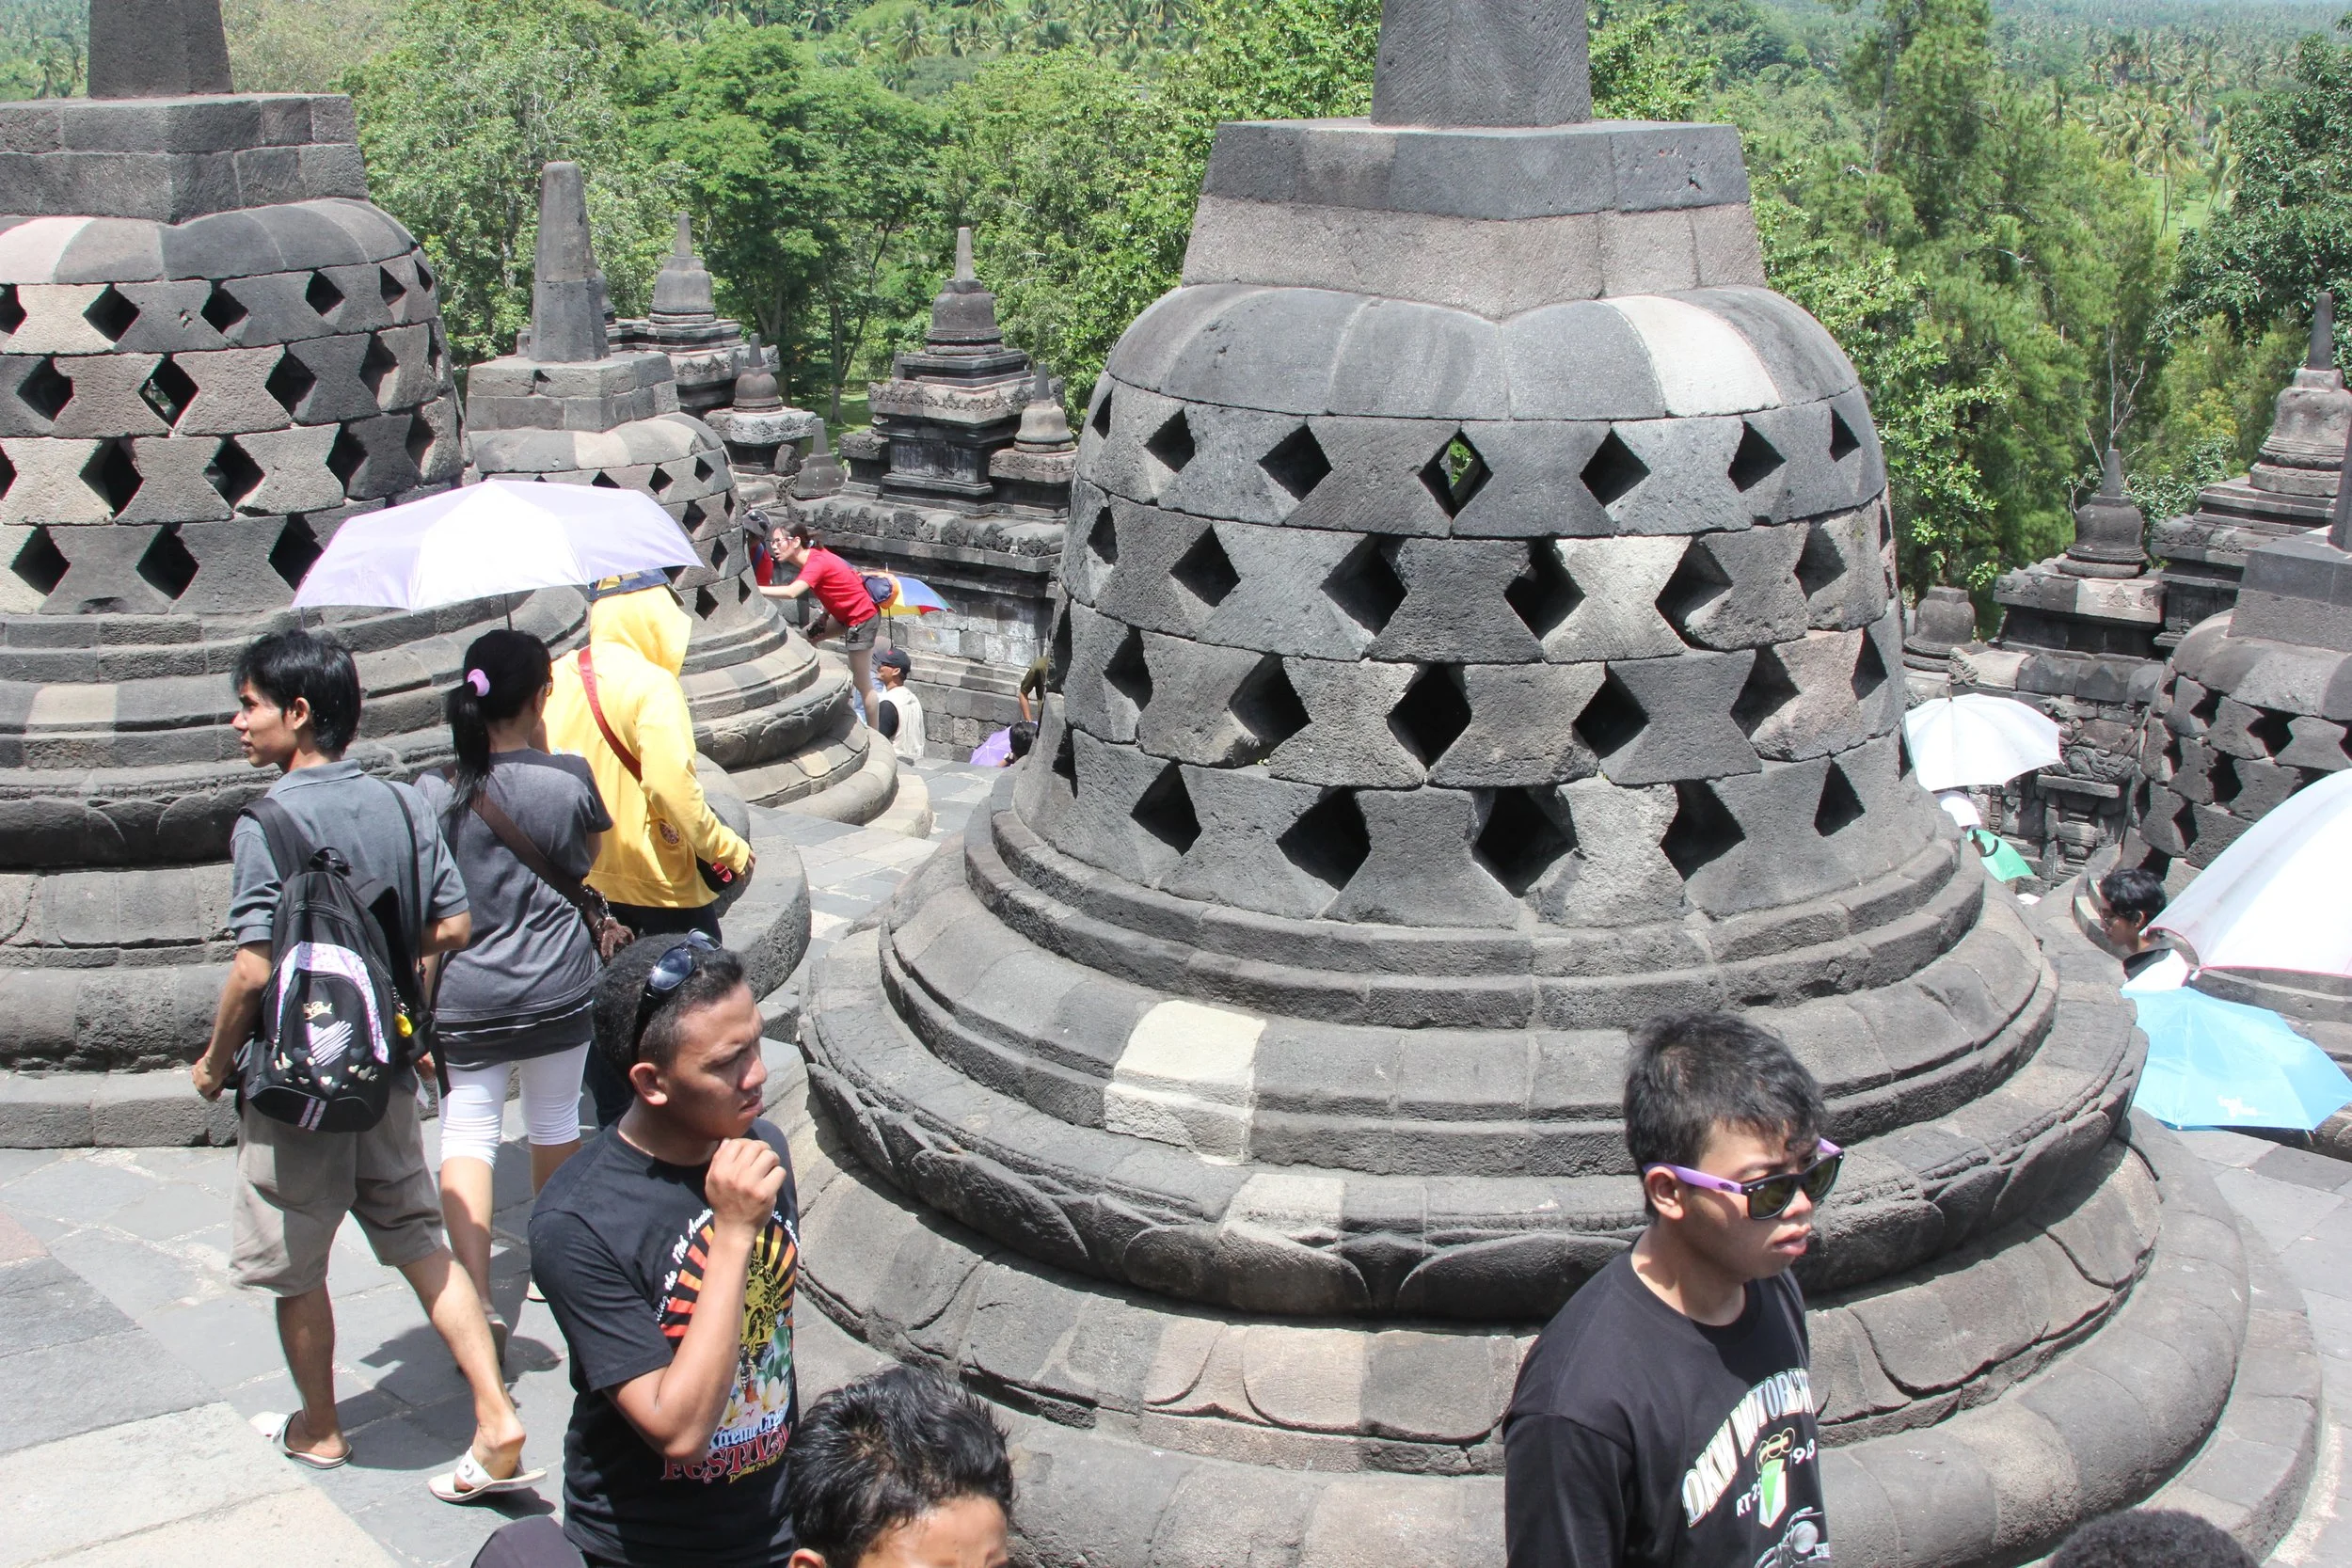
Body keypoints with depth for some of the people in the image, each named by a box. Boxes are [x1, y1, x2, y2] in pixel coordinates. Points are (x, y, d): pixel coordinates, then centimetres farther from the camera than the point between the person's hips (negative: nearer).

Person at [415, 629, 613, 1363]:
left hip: (464, 998, -1)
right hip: (559, 988, 1)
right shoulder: (570, 778, -9)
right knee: (555, 1121, 19)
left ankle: (478, 1302, -9)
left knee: (467, 1134, 4)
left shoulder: (434, 794, -9)